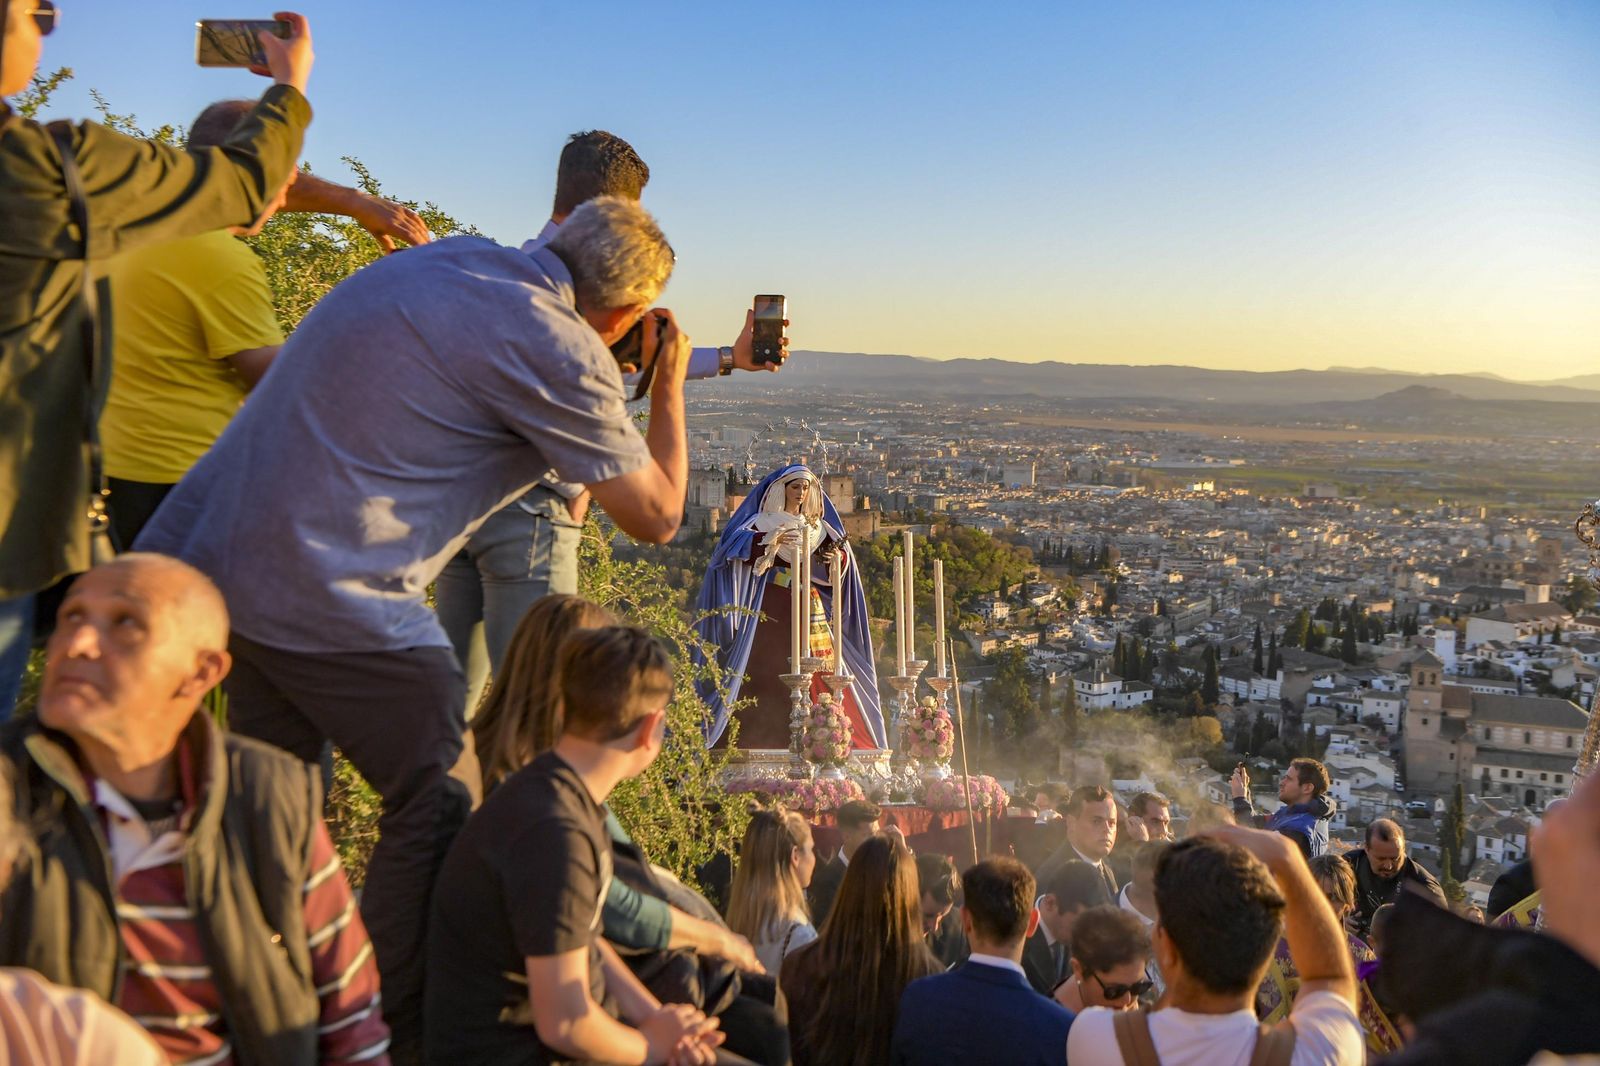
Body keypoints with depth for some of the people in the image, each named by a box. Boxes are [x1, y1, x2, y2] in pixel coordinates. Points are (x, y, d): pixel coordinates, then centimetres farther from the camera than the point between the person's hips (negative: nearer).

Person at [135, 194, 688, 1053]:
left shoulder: (450, 258, 9)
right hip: (326, 593, -9)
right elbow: (656, 514, -3)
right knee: (441, 802, 6)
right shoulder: (556, 347, -14)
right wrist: (670, 385, 11)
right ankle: (390, 1036, 16)